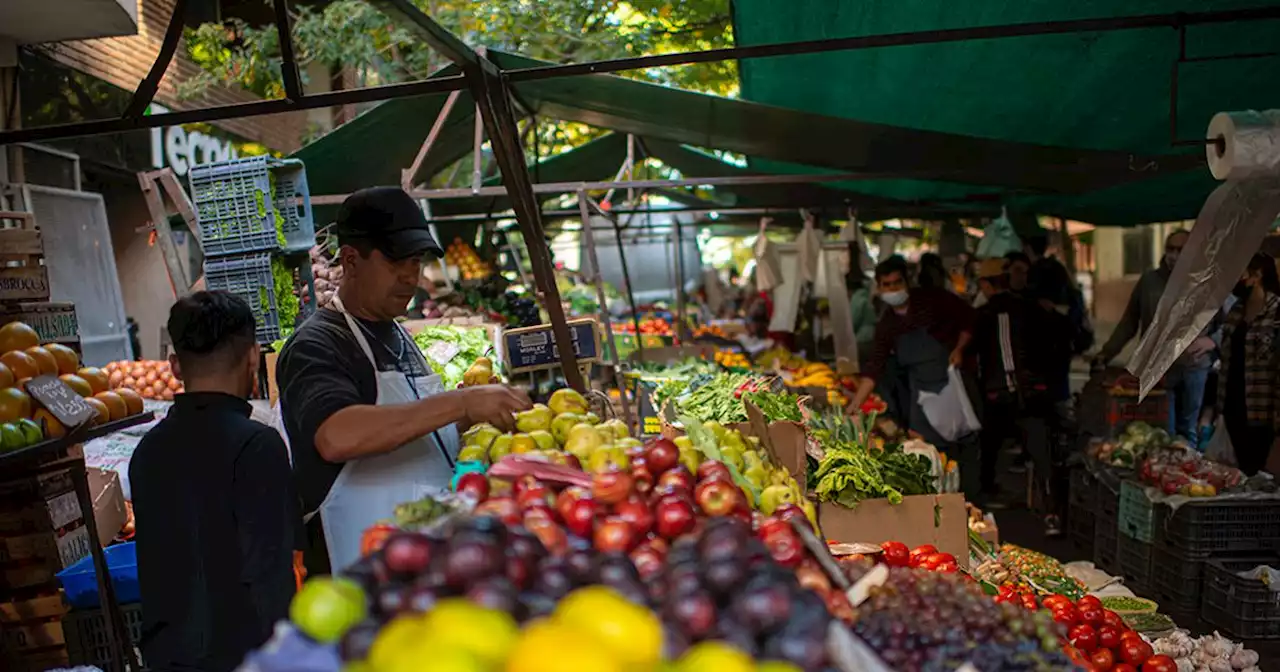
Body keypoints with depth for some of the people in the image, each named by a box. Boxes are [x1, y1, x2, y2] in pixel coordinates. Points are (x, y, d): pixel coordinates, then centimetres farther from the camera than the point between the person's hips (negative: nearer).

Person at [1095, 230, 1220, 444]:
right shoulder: (1148, 280, 2)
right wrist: (1107, 353, 2)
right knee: (1163, 433, 4)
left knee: (1188, 431, 13)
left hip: (1194, 369, 0)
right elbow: (1129, 322, 6)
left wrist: (1212, 341, -14)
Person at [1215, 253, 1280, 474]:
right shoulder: (1236, 309, 10)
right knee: (1242, 466, 14)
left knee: (1256, 468, 4)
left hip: (1260, 407, -6)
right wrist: (1221, 403, 13)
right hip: (1233, 402, 6)